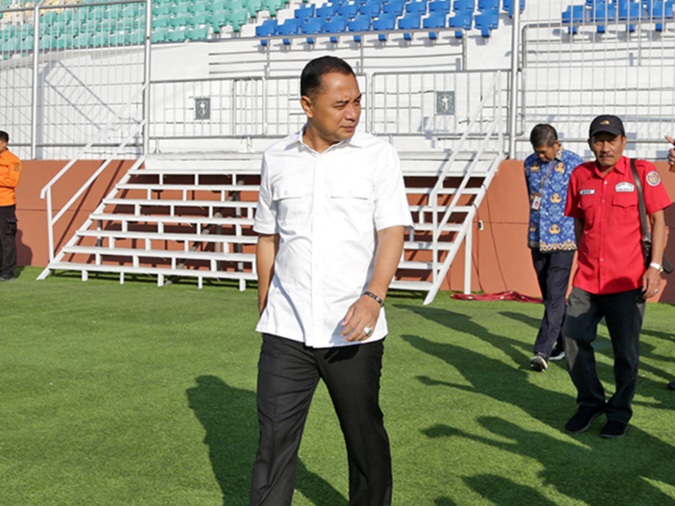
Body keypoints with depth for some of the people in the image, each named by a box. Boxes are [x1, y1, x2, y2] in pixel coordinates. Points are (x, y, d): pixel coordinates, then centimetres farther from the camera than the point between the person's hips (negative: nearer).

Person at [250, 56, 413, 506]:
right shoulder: (277, 159, 7)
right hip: (286, 330, 2)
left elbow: (392, 232, -10)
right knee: (275, 439, 2)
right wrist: (265, 310, 16)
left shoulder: (377, 154, -2)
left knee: (365, 438, 12)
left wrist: (373, 296, -25)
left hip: (354, 332, -1)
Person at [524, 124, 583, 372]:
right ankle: (563, 343, 25)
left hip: (563, 239, -5)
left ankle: (542, 351, -14)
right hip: (537, 239, 6)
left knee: (555, 295, -11)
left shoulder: (574, 163, -6)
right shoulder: (530, 164, 8)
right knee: (549, 296, 12)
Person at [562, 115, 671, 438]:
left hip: (627, 281, -3)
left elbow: (658, 219, -2)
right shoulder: (580, 175, 6)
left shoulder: (642, 172, -4)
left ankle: (619, 412, 21)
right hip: (586, 280, 4)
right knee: (573, 338, 3)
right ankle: (591, 402, 23)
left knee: (625, 351, 2)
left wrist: (655, 266, -9)